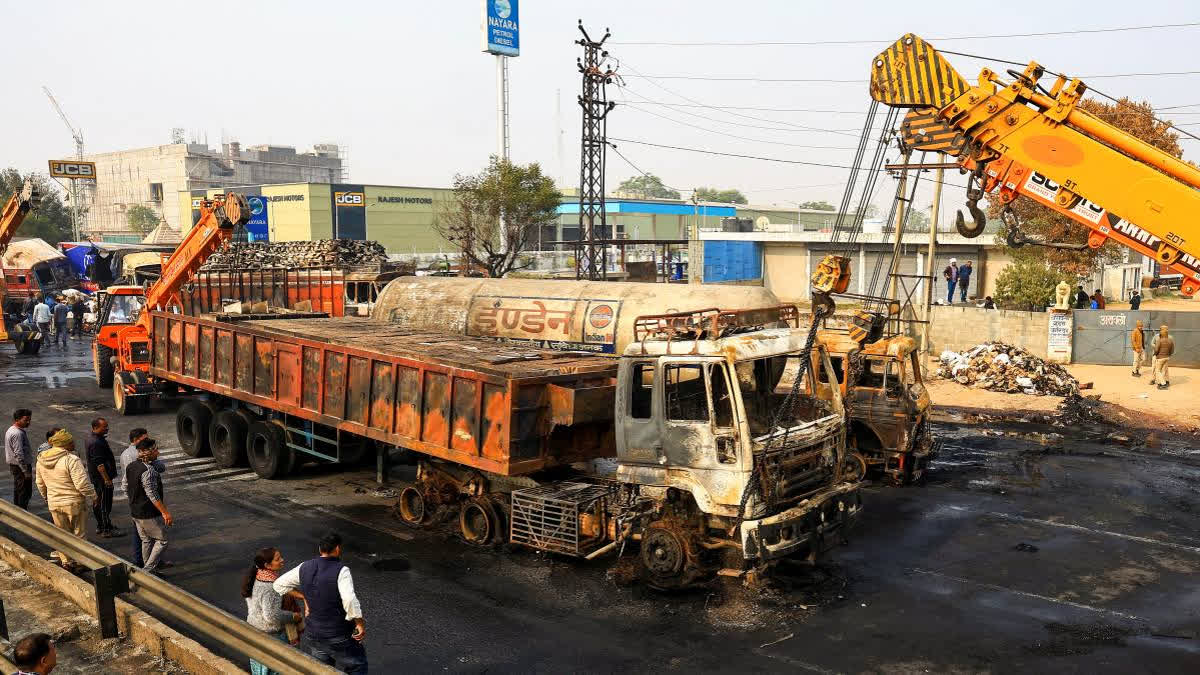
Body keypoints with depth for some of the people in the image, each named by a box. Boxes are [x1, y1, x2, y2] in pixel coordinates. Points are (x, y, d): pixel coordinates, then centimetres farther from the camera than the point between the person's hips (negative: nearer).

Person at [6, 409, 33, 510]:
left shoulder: (10, 430, 10)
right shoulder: (17, 434, -23)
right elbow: (19, 455, -26)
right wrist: (26, 471, -22)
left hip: (14, 466, 10)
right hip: (21, 467, -10)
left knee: (17, 490, 20)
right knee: (25, 493, -4)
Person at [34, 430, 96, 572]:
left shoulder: (41, 460, 1)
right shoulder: (71, 460, -22)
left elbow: (40, 483, 14)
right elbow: (82, 484, -24)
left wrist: (46, 497, 29)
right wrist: (93, 497, -10)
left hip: (54, 503, 5)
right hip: (74, 503, -5)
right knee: (77, 534, 9)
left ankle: (66, 561, 22)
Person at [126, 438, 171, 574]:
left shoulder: (130, 467, 4)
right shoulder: (148, 470, -24)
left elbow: (126, 486, 15)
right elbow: (152, 495, -25)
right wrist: (165, 512, -21)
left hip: (135, 512, 9)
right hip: (149, 514, -9)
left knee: (146, 541, 19)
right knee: (161, 540, 3)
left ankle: (150, 571, 26)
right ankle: (148, 570, -1)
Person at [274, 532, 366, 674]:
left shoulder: (305, 567, -3)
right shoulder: (341, 571, -21)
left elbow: (279, 584, 7)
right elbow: (349, 600, -34)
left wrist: (304, 597, 9)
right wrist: (360, 623, -22)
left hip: (313, 632, 5)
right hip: (339, 635, -5)